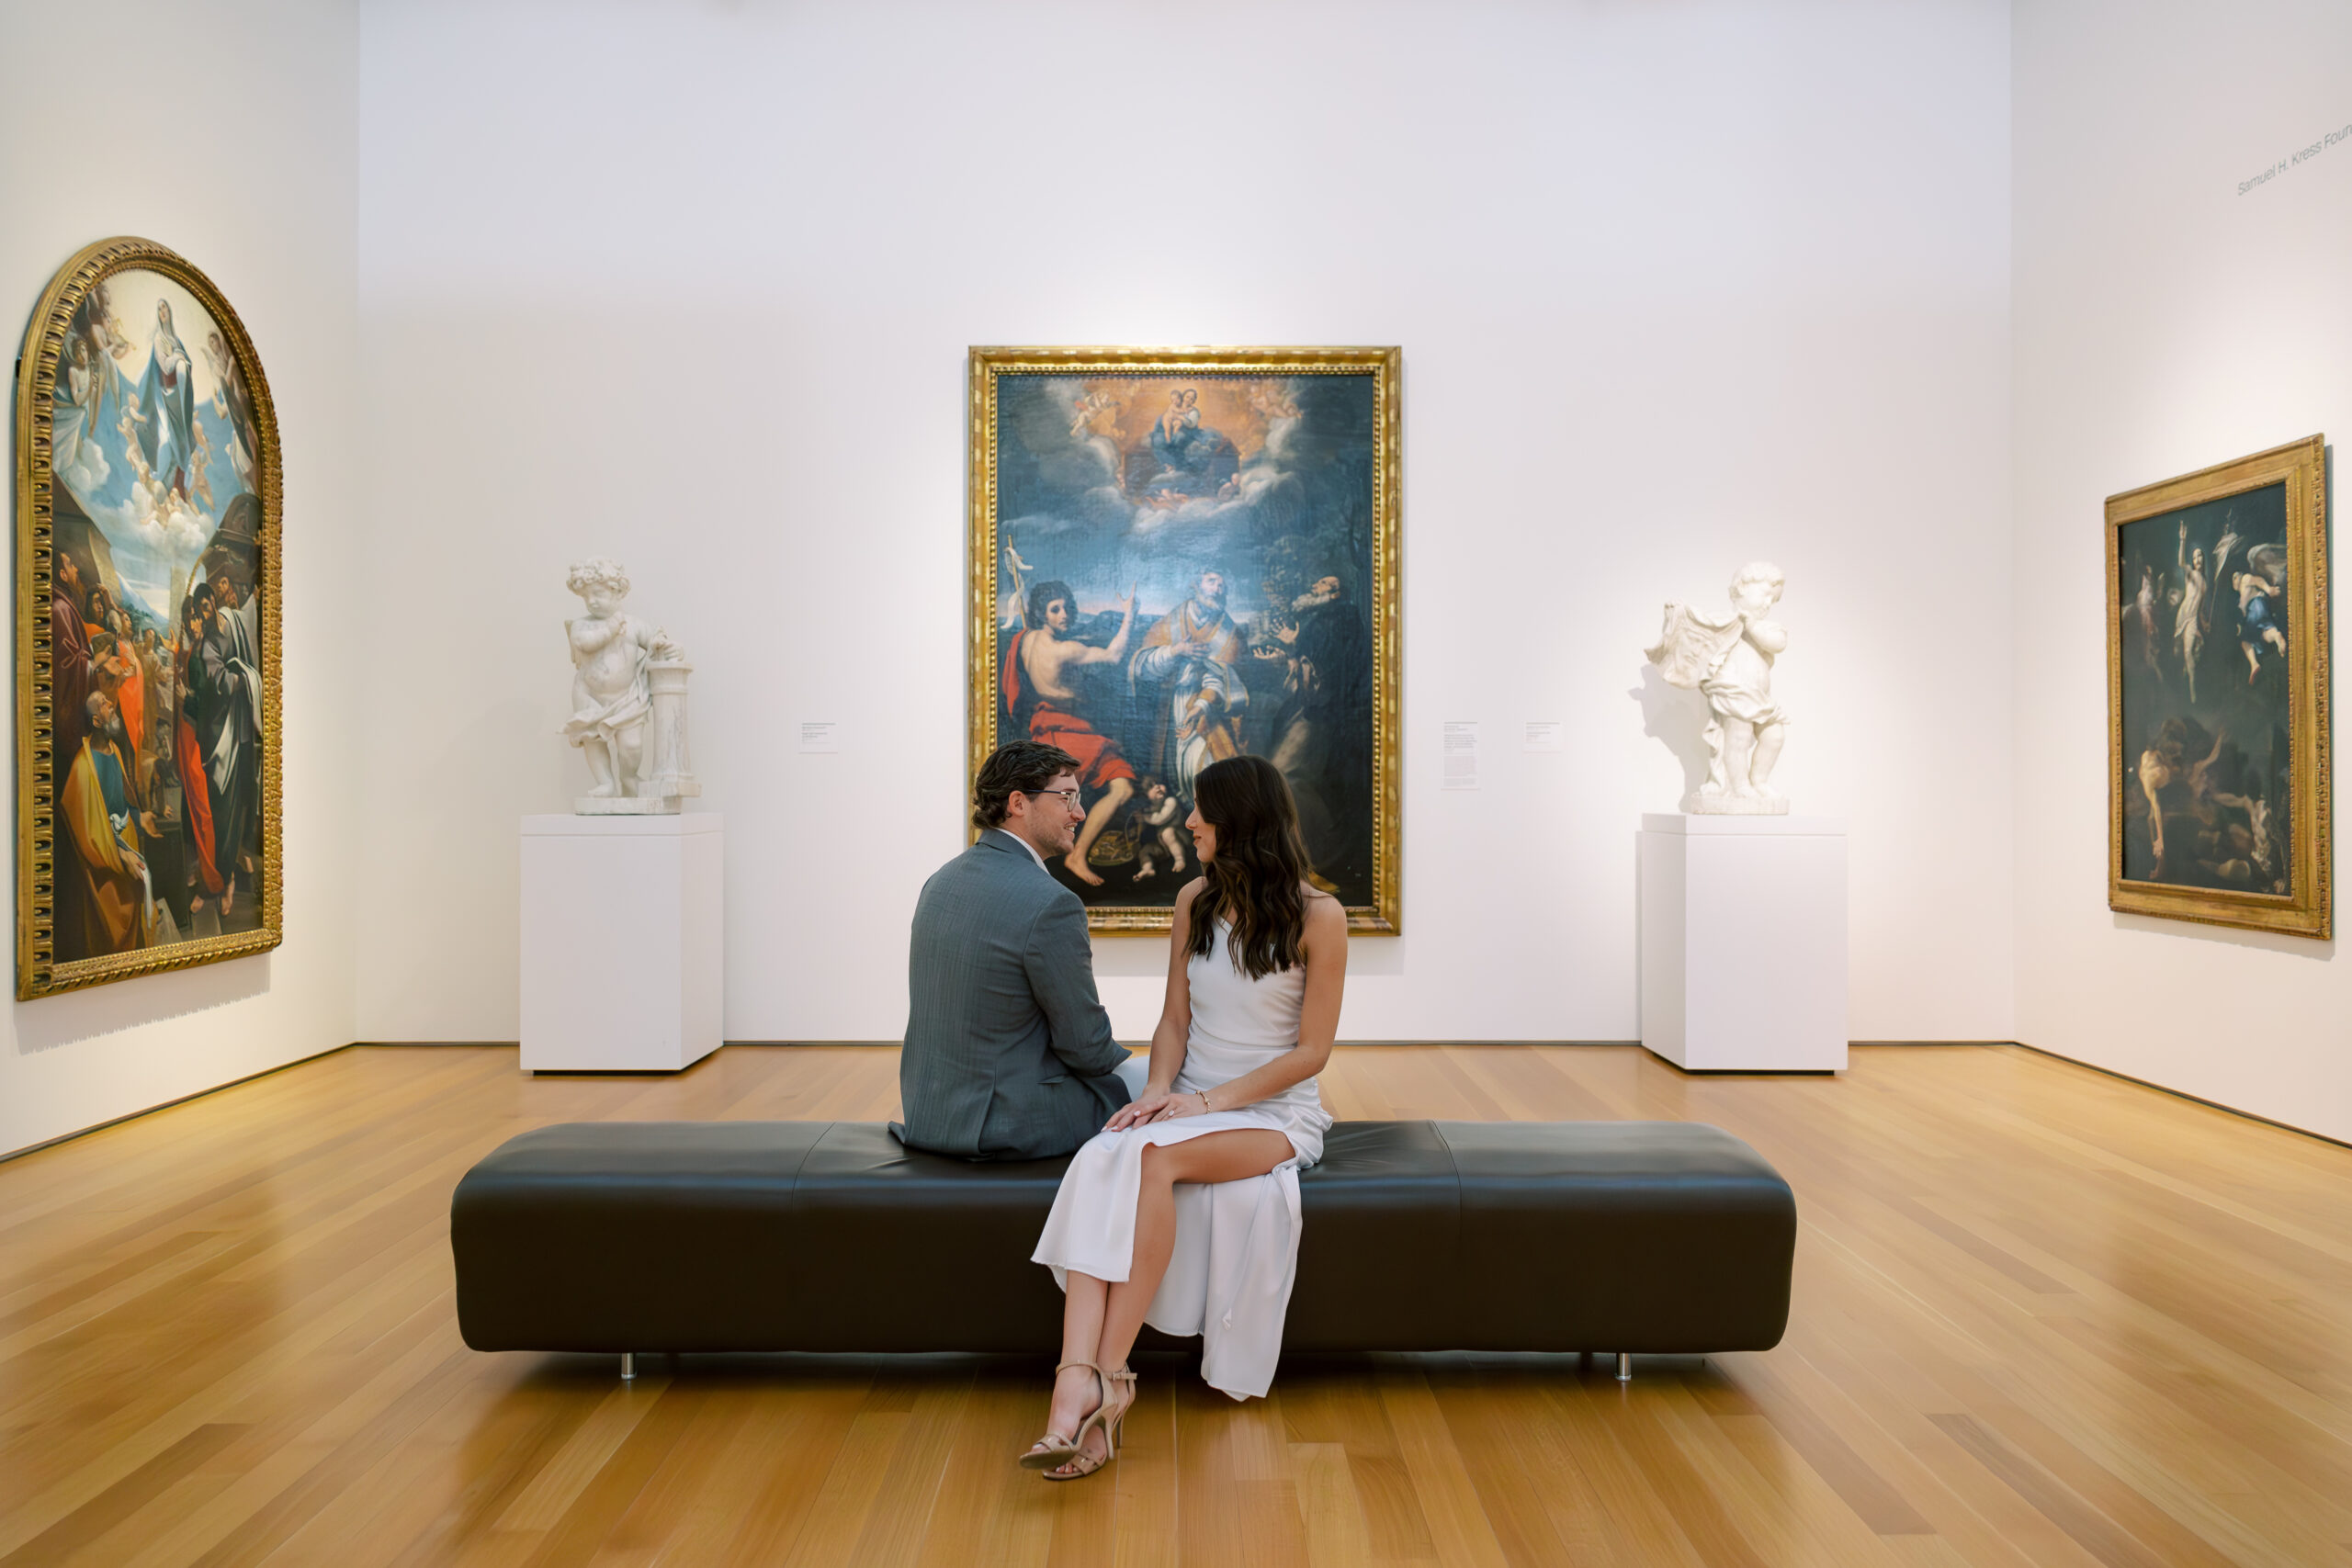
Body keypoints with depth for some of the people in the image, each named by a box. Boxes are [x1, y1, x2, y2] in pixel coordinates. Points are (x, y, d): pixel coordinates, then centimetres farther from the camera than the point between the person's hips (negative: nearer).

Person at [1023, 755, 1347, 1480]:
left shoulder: (1317, 916, -7)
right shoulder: (1196, 900, 10)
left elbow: (1311, 1051, -7)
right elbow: (1175, 1019, 11)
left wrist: (1208, 1101, -17)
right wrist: (1159, 1090, -9)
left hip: (1275, 1111, -4)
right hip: (1191, 1103, 4)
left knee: (1153, 1155, -35)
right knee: (1098, 1164, -29)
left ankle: (1109, 1375, -28)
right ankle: (1075, 1387, -41)